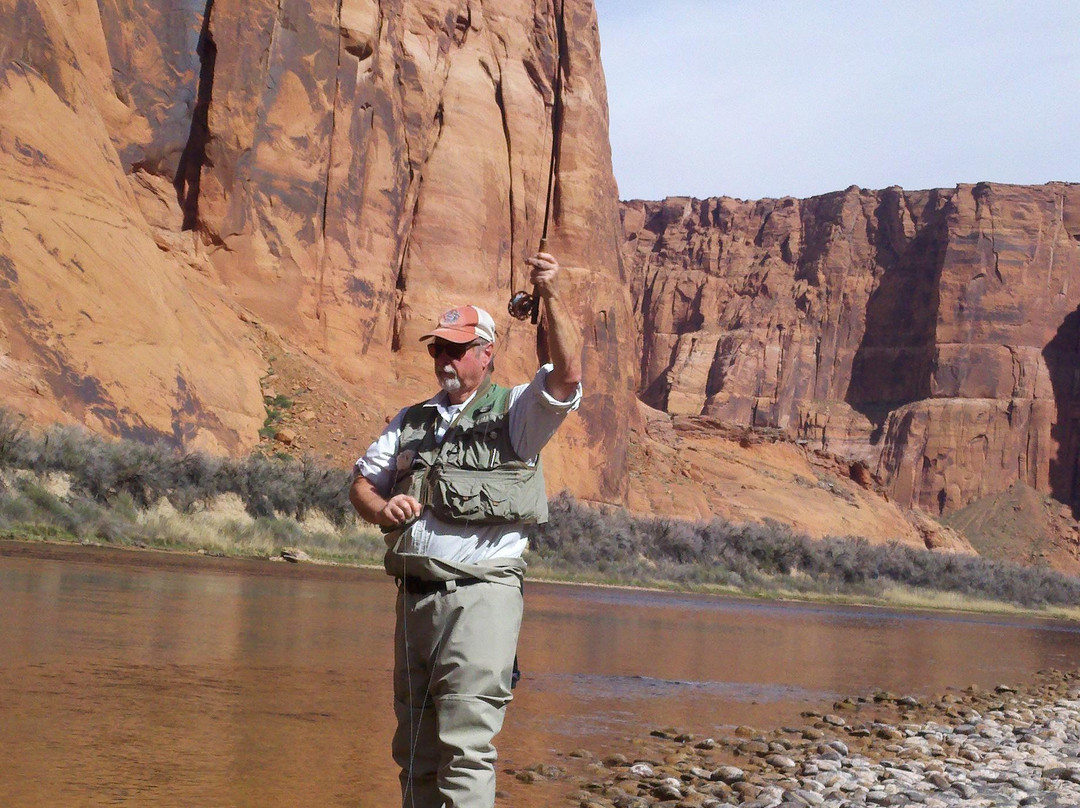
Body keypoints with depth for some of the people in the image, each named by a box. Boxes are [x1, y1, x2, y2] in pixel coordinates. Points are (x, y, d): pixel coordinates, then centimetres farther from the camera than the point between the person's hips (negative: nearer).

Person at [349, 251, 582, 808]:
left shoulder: (517, 412, 3)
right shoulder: (411, 422, 20)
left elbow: (567, 375, -15)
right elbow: (361, 484, 18)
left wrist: (551, 298, -25)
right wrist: (381, 508, -5)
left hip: (482, 593, -6)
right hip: (415, 592, 6)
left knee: (466, 743, -13)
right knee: (415, 746, 10)